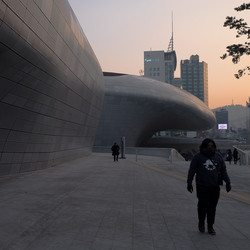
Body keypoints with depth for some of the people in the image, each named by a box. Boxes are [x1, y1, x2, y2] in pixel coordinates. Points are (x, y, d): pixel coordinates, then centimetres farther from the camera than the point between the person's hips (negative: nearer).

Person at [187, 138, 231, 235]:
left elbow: (223, 170, 14)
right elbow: (192, 171, 2)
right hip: (202, 186, -3)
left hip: (215, 187, 3)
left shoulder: (218, 156, 9)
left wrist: (228, 182, 8)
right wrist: (189, 183, 0)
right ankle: (201, 222, 18)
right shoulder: (198, 156, 0)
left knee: (212, 207, 5)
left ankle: (210, 227, 20)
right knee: (203, 205, -8)